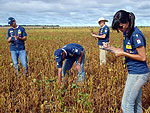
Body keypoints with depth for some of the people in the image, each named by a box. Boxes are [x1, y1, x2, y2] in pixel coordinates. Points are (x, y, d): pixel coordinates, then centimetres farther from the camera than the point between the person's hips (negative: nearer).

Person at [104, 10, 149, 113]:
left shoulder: (136, 35, -21)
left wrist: (123, 53, -16)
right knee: (136, 102, 20)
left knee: (127, 104, -1)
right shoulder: (127, 33, 7)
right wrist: (111, 48, 4)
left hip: (138, 74, -9)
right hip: (134, 72, 9)